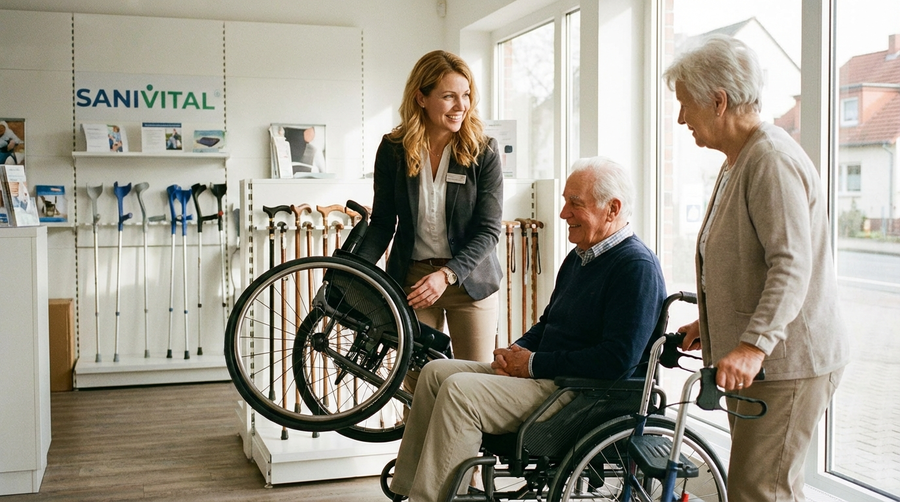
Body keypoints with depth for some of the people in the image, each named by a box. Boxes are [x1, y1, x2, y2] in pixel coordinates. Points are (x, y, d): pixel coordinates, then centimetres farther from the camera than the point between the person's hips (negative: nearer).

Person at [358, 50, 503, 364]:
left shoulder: (484, 152, -7)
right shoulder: (393, 150, -2)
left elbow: (488, 230, -10)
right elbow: (382, 222, 4)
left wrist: (447, 274, -23)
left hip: (469, 279, -1)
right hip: (411, 279, 1)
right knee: (417, 382, 5)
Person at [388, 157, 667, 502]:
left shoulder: (637, 266, -16)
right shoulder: (579, 257, 16)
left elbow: (619, 359, -25)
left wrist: (534, 363, -17)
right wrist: (516, 351, 3)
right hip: (545, 374, 10)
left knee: (459, 390, -24)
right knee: (436, 372, 4)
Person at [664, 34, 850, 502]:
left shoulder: (773, 160, -17)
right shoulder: (738, 160, 18)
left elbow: (791, 265, -27)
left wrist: (754, 343, -35)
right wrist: (710, 323, 21)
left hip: (788, 363, -11)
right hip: (757, 359, 11)